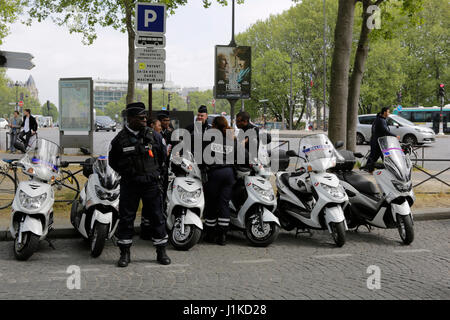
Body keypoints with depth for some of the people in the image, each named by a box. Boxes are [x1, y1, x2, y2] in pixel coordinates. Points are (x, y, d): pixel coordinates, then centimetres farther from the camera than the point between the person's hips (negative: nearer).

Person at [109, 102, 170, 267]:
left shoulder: (154, 136, 3)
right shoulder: (120, 139, -1)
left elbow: (163, 157, 17)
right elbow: (113, 162, 12)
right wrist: (127, 173, 8)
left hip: (151, 183, 1)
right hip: (129, 185, -1)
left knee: (156, 217, 4)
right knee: (126, 218, 3)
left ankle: (161, 252, 16)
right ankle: (125, 253, 14)